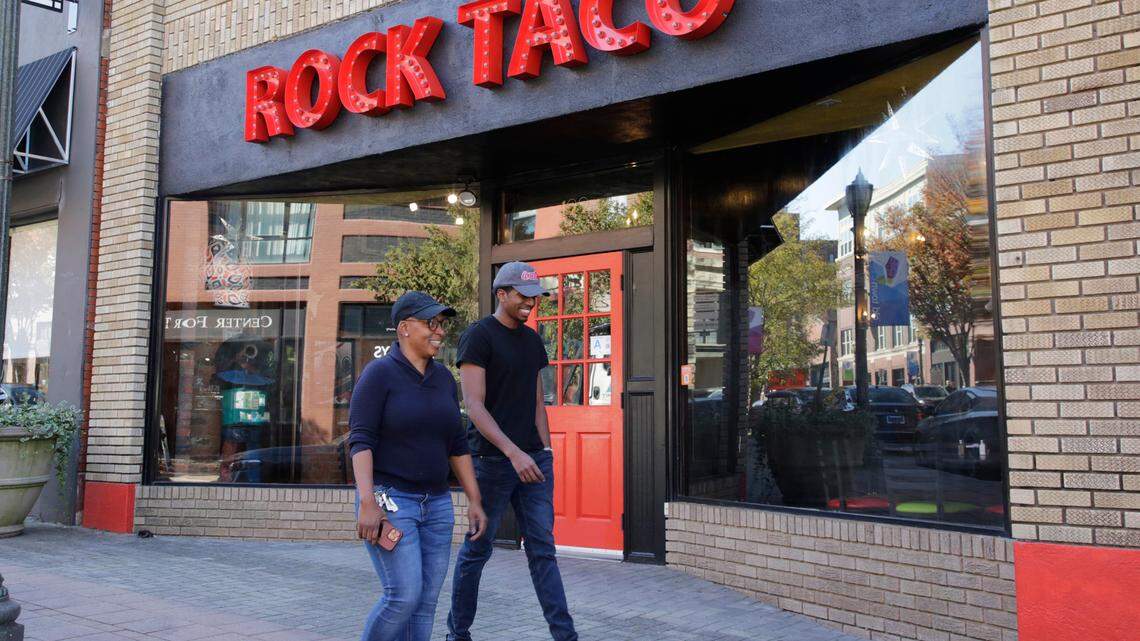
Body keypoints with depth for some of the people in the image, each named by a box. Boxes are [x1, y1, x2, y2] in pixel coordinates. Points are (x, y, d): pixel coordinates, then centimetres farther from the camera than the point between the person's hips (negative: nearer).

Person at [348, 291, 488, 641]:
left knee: (424, 605, 5)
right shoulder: (378, 373, -10)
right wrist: (367, 503, -26)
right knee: (404, 596, -13)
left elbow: (457, 445, 11)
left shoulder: (443, 378, 9)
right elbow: (360, 440, -17)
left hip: (435, 505, 6)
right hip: (388, 501, -6)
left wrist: (475, 501, 7)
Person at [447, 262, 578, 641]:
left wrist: (545, 450, 9)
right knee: (477, 549, 6)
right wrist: (514, 452, -25)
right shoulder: (478, 336, -9)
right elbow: (474, 405, -17)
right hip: (492, 460, -6)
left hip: (533, 458, 6)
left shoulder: (532, 340, 14)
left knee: (543, 548, 4)